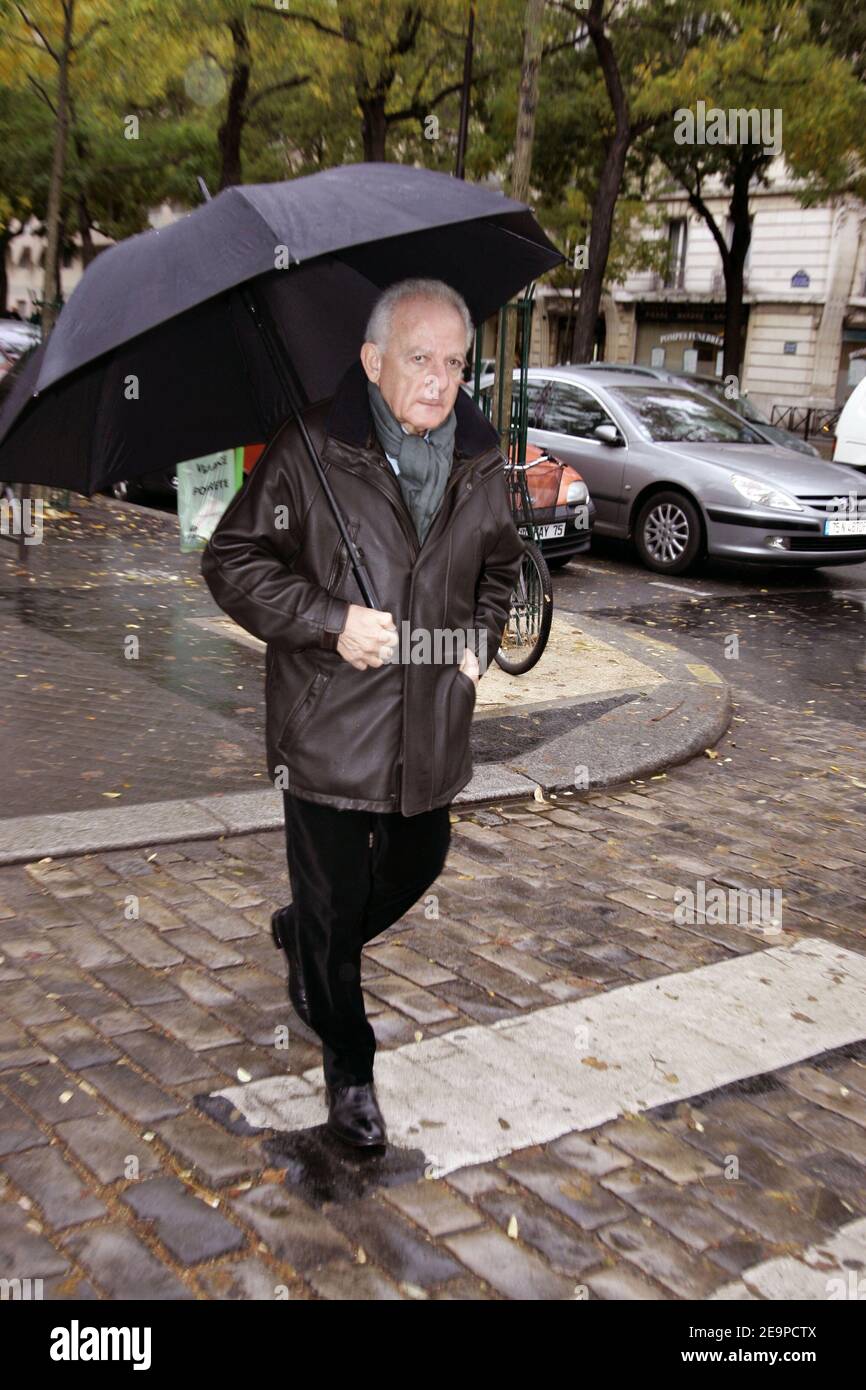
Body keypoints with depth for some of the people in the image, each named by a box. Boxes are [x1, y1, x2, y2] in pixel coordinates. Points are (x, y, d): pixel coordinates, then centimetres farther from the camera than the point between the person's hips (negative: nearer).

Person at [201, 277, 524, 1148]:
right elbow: (231, 561, -8)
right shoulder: (308, 451, -11)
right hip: (329, 726, -5)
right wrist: (329, 620, -19)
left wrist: (482, 635, 3)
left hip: (432, 728, 5)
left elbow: (500, 566, 21)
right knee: (335, 901, 5)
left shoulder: (480, 463, 4)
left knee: (415, 870, 21)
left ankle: (302, 939, 52)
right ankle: (347, 1063, 28)